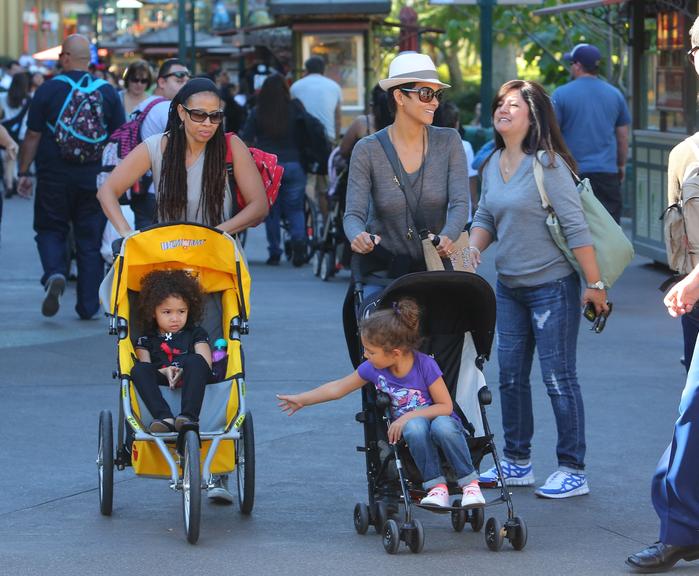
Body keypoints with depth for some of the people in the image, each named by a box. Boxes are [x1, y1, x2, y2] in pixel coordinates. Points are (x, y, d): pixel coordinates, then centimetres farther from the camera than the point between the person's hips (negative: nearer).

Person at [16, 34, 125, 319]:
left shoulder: (48, 90, -6)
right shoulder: (107, 92, 1)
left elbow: (33, 136, -5)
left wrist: (24, 172, 4)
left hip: (54, 178, -2)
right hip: (94, 179, 2)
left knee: (50, 231, 13)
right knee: (90, 241, 8)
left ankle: (55, 274, -15)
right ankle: (88, 305, 8)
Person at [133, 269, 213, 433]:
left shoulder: (196, 334, 21)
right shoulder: (146, 340, 21)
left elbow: (206, 364, 4)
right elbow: (145, 370, 7)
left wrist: (182, 372, -15)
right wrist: (164, 372, -15)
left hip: (191, 386, 0)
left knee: (195, 361, -30)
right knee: (138, 369, -27)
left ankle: (189, 416, -48)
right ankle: (164, 418, -47)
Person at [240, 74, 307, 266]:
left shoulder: (256, 113, -1)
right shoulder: (294, 111, -1)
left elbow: (246, 140, -1)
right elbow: (303, 139, 2)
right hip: (292, 165, 0)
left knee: (271, 210, 8)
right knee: (295, 208, 7)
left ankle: (274, 252, 7)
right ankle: (298, 238, -19)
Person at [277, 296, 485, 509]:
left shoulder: (425, 365, -18)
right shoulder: (372, 369, -7)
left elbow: (446, 406, -15)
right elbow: (338, 388, 7)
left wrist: (409, 415, -23)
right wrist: (301, 400, 12)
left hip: (439, 420, -2)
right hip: (410, 432, 2)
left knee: (442, 426, -40)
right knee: (415, 426, -36)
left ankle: (470, 484, -24)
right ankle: (436, 487, -27)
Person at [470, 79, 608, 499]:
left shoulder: (548, 164, -15)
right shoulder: (493, 165, 7)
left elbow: (576, 226, -16)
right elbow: (485, 218, 15)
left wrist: (595, 284, -17)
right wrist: (473, 247, -7)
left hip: (552, 286, -8)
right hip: (509, 287, 8)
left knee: (559, 378, -4)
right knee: (510, 377, 12)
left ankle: (573, 471, 3)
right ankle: (518, 463, 24)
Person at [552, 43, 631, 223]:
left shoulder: (561, 94, -4)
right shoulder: (615, 95, 9)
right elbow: (623, 137, 14)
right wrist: (621, 165, 26)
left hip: (573, 174, -3)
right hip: (608, 173, 3)